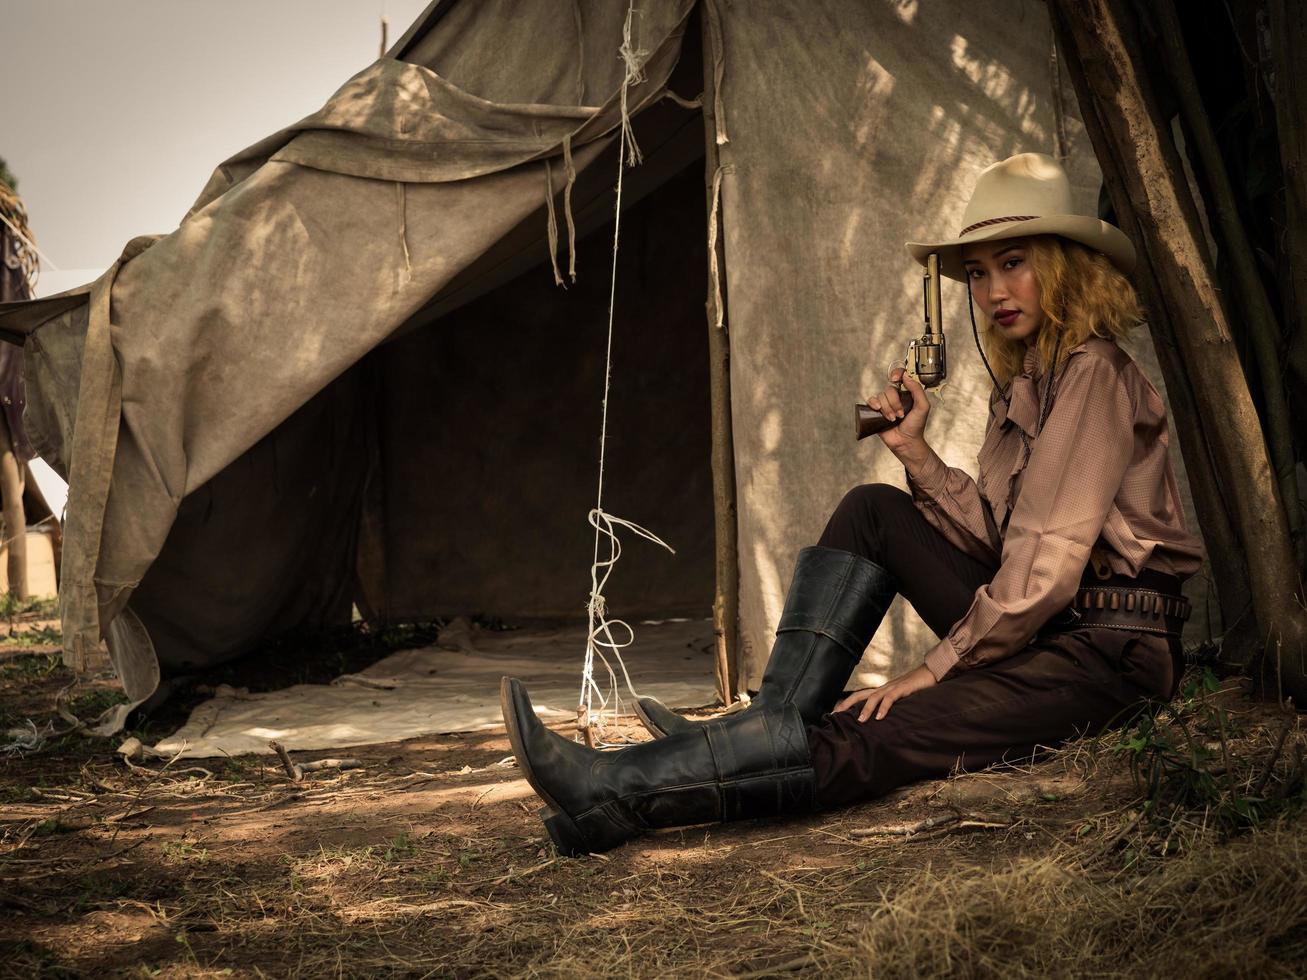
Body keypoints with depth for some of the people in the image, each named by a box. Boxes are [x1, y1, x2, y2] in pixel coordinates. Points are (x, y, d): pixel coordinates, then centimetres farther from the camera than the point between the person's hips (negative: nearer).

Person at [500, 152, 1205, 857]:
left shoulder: (1093, 375, -12)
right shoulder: (1024, 383, 16)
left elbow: (1050, 560, -20)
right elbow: (994, 535, 9)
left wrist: (935, 668, -17)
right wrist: (915, 454, -3)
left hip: (1106, 649, -9)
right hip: (1033, 625, 9)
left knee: (881, 737, -26)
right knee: (873, 512, 0)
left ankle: (614, 795, -32)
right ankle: (772, 725, -11)